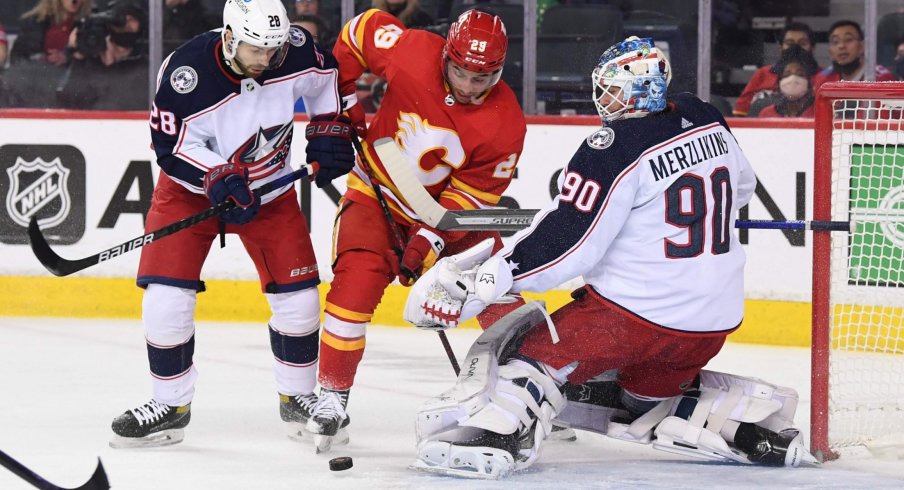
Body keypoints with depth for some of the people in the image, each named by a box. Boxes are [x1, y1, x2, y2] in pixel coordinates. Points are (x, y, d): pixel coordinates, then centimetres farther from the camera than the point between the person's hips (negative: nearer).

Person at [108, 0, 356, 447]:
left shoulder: (293, 55, -20)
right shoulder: (186, 72, -31)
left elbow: (326, 76, 3)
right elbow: (171, 144, -22)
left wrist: (329, 128, -3)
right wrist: (217, 178, -35)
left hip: (269, 189, 3)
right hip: (192, 188, -3)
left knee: (297, 296, -1)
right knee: (165, 297, -14)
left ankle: (298, 398, 21)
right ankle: (170, 407, 4)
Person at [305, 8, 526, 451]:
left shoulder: (506, 123, -21)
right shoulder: (413, 53, -23)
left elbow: (470, 196, -17)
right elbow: (362, 29, -3)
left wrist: (429, 240, -27)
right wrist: (342, 98, -2)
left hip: (445, 205, 2)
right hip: (377, 190, -2)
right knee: (357, 279, -21)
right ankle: (332, 395, -14)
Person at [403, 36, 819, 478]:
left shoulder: (616, 149, -17)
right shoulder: (707, 122, 4)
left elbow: (562, 244, -18)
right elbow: (740, 186, 24)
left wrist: (483, 280, -14)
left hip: (636, 307, -7)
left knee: (527, 352, 0)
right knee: (644, 392, 30)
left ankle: (491, 435, -22)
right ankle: (752, 424, 15)